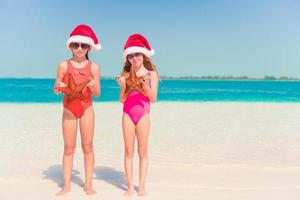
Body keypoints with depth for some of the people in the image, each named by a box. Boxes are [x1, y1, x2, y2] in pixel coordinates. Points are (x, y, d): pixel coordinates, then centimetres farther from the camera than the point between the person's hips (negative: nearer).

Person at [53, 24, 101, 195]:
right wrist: (59, 88, -20)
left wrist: (93, 86, -21)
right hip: (69, 109, 1)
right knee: (69, 148, 5)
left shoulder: (94, 67, -3)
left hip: (87, 109, 0)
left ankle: (88, 184, 11)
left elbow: (97, 94, -1)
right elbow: (56, 90, 2)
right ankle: (67, 185, 13)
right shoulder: (64, 65, -1)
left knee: (88, 146, 3)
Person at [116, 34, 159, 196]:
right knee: (128, 151, 5)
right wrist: (123, 86, -12)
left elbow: (153, 98, -4)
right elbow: (122, 100, 5)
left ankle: (141, 186, 13)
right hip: (128, 114, 2)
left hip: (143, 114, -2)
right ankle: (130, 186, 13)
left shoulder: (151, 74, -1)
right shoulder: (125, 75, 4)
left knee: (143, 151, 5)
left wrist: (146, 86, -19)